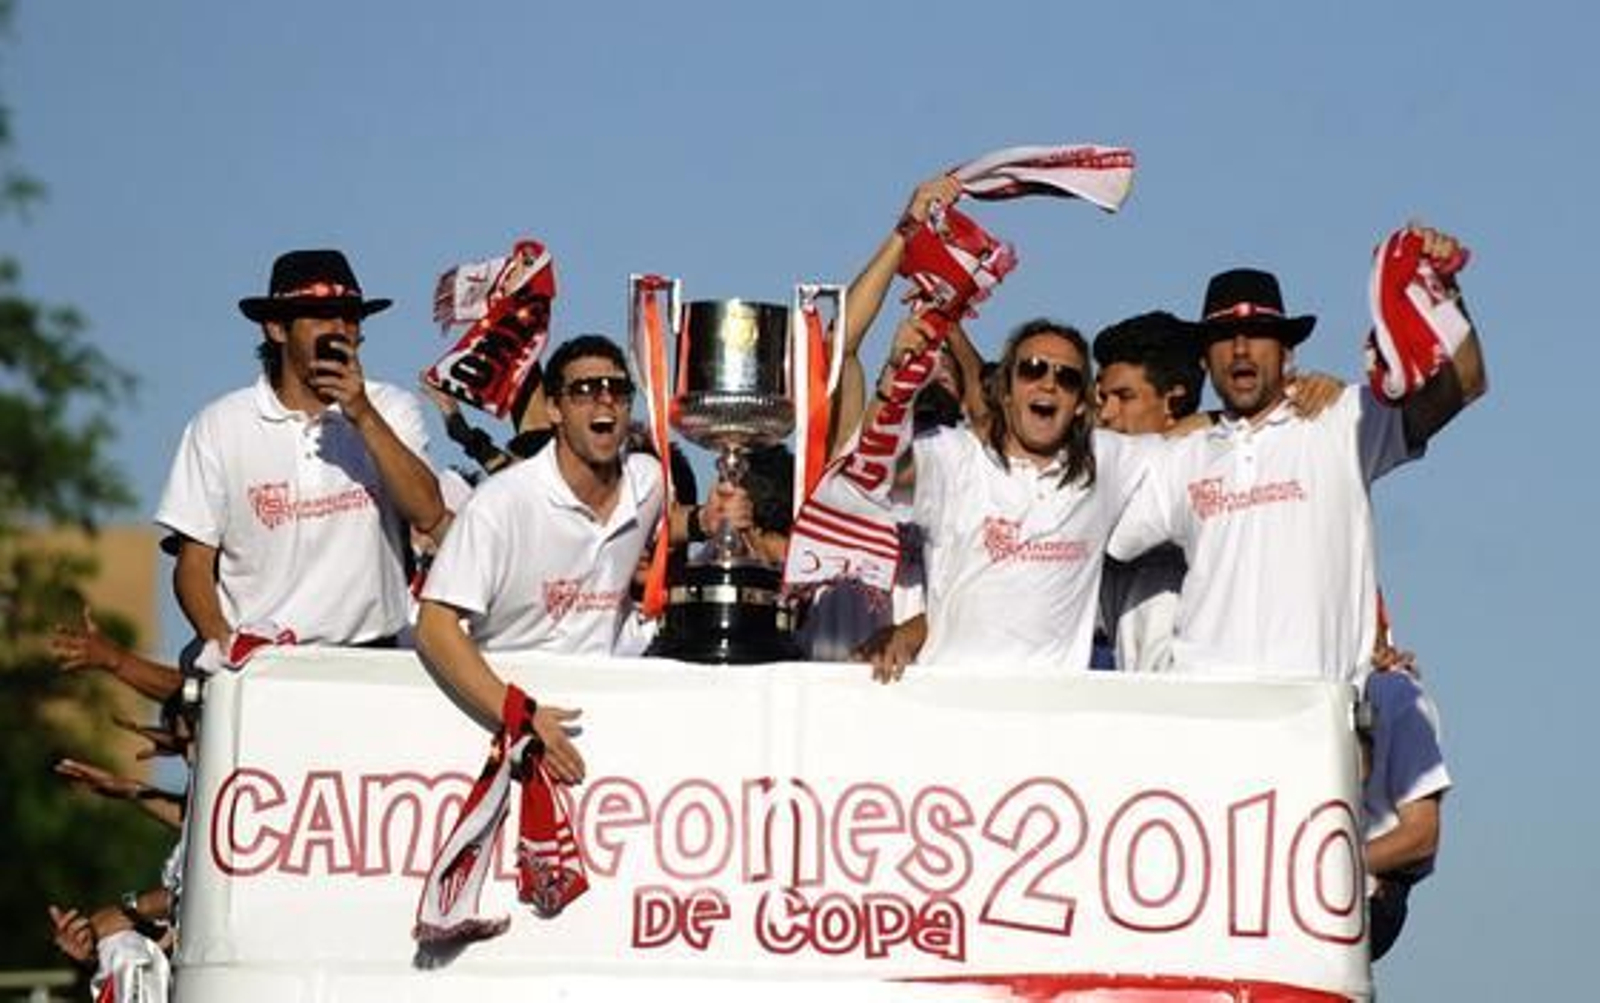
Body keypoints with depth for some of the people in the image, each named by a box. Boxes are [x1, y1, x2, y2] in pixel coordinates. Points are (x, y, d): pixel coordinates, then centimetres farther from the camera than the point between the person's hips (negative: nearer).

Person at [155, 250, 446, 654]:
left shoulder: (391, 410, 10)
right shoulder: (220, 425, 7)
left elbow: (429, 515, -5)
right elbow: (194, 564, 6)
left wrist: (363, 416, -10)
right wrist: (224, 646, -10)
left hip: (367, 653, 1)